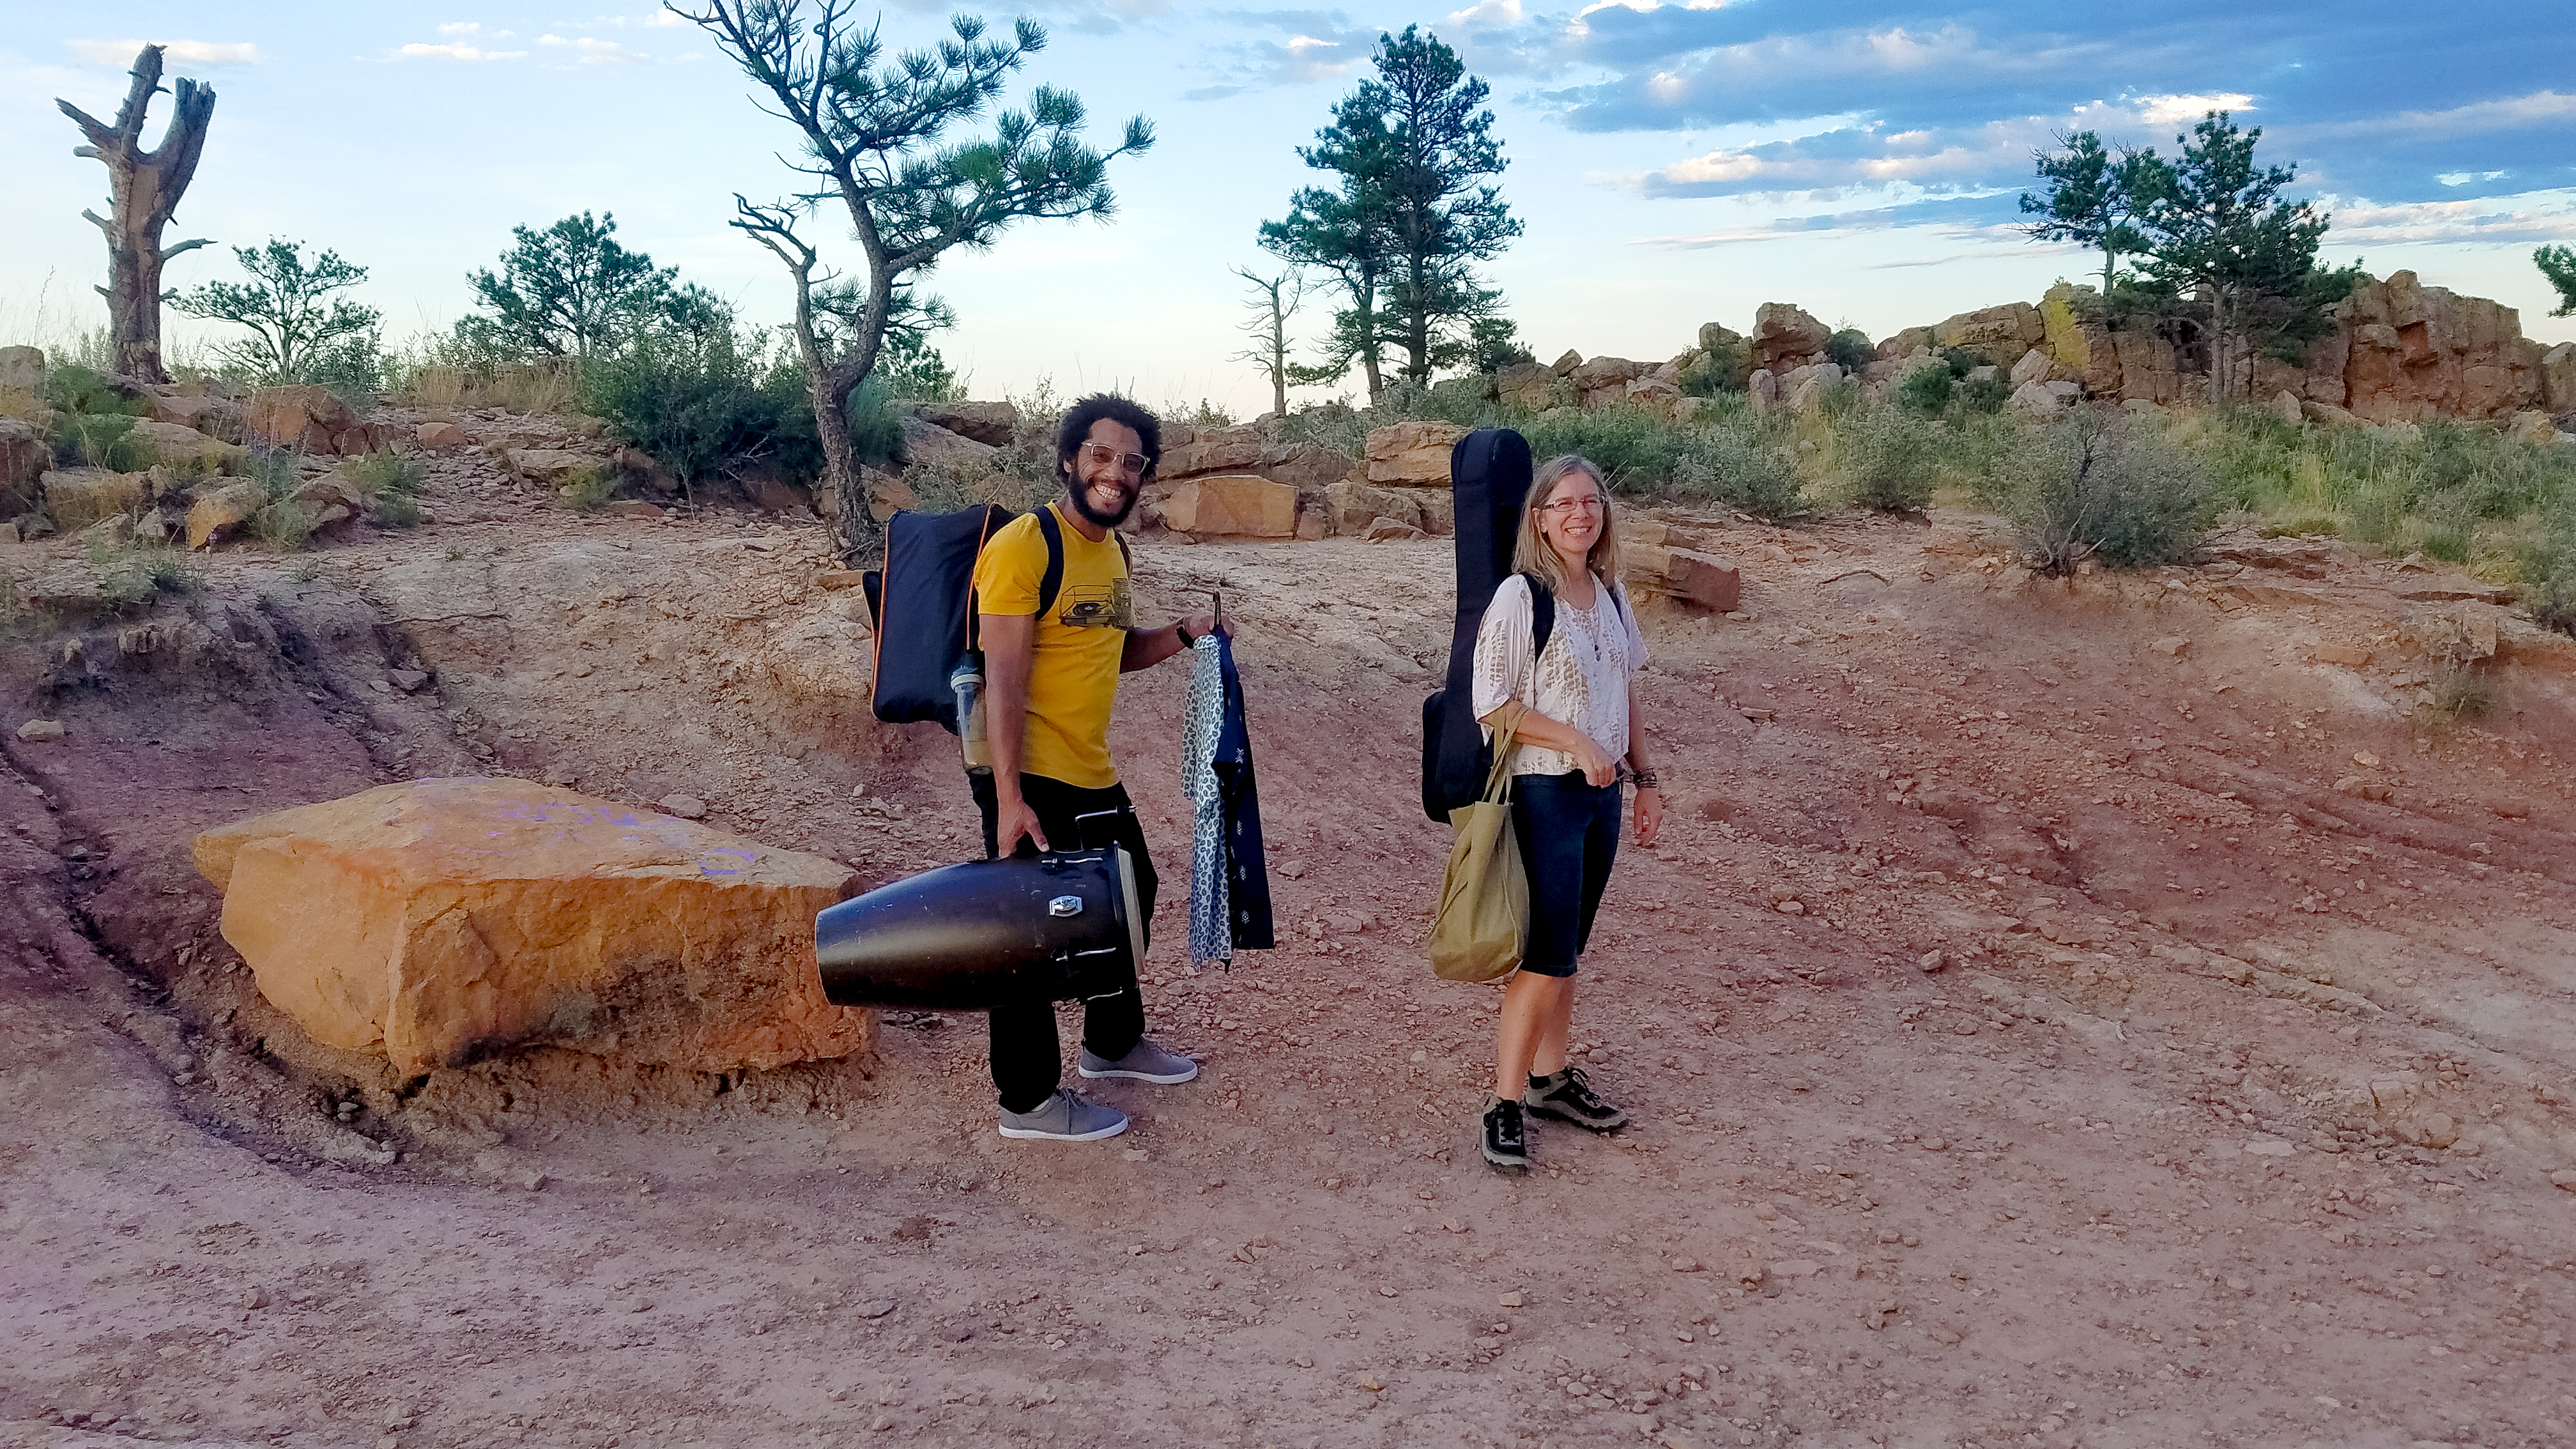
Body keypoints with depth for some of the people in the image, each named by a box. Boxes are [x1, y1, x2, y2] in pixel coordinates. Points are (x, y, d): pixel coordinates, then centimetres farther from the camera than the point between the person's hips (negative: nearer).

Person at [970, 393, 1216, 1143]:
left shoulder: (1112, 550, 10)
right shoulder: (1024, 546, -17)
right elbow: (1003, 680, -21)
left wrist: (1182, 634, 5)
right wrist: (1009, 799, -25)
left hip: (1092, 774, 10)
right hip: (1029, 777, -9)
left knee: (1128, 895, 23)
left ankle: (1114, 1040, 45)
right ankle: (1029, 1099, 17)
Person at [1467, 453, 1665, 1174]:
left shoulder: (1609, 594, 8)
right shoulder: (1520, 597, -14)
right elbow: (1493, 707, -16)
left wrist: (1645, 778, 13)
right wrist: (1577, 743, -18)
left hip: (1600, 791, 7)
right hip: (1545, 793, -7)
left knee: (1567, 947, 15)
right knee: (1547, 954, -6)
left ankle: (1551, 1077, 27)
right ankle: (1505, 1104, 4)